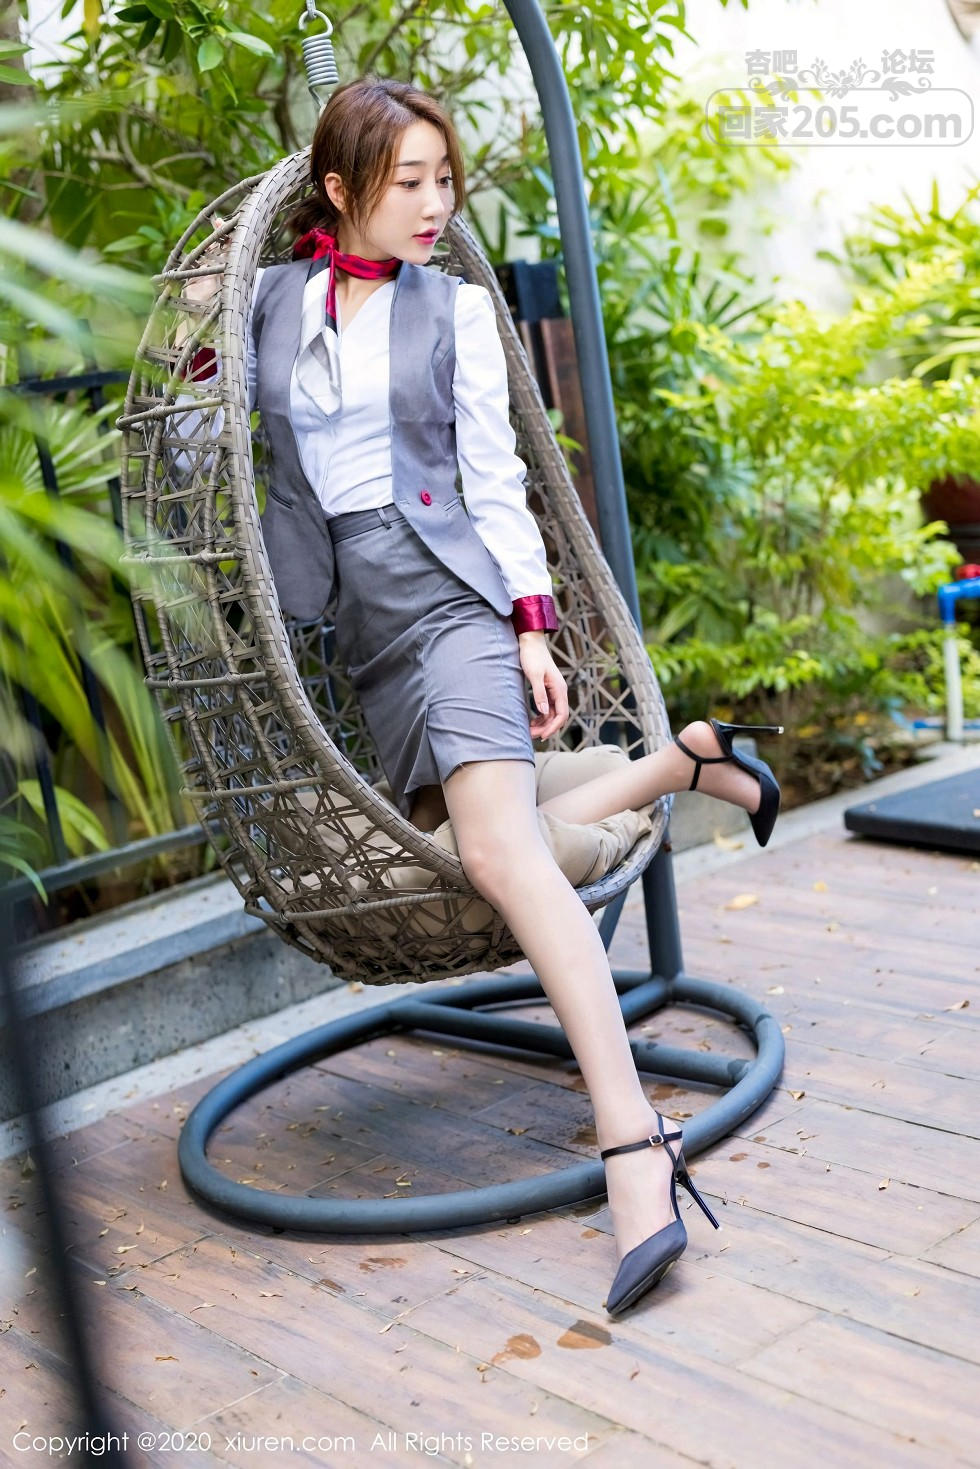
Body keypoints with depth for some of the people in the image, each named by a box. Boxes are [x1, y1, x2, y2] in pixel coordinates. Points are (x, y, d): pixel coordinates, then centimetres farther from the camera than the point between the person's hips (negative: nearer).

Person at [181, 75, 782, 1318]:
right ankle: (681, 762, 19)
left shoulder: (455, 307, 8)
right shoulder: (269, 301, 11)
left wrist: (532, 625, -2)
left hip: (446, 590, -3)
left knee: (498, 849, -23)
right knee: (458, 856, -3)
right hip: (343, 617, 3)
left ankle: (634, 1145, -27)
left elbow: (495, 477, 6)